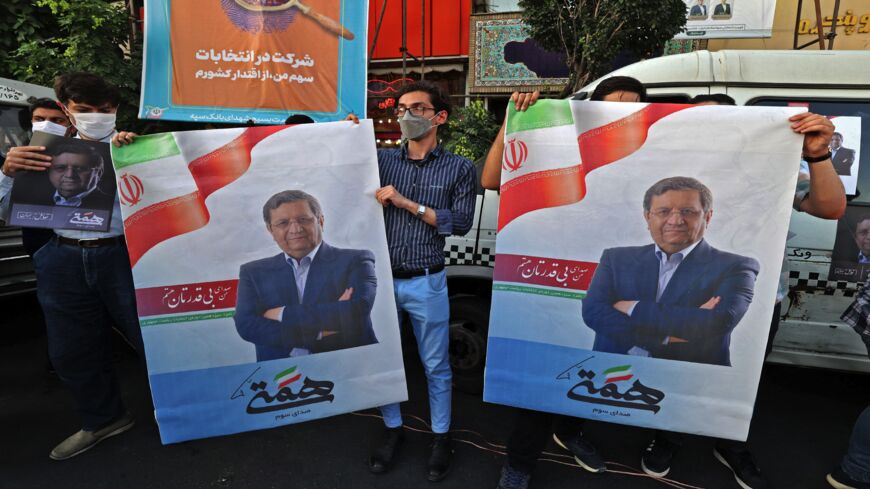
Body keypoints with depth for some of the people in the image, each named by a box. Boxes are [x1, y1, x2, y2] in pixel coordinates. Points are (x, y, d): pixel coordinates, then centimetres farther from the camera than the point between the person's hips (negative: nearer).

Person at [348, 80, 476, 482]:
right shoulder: (381, 159, 5)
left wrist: (407, 204, -15)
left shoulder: (459, 168, 0)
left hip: (426, 283, -2)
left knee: (436, 365, 11)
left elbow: (461, 223, -9)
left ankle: (441, 437, 32)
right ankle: (392, 430, 36)